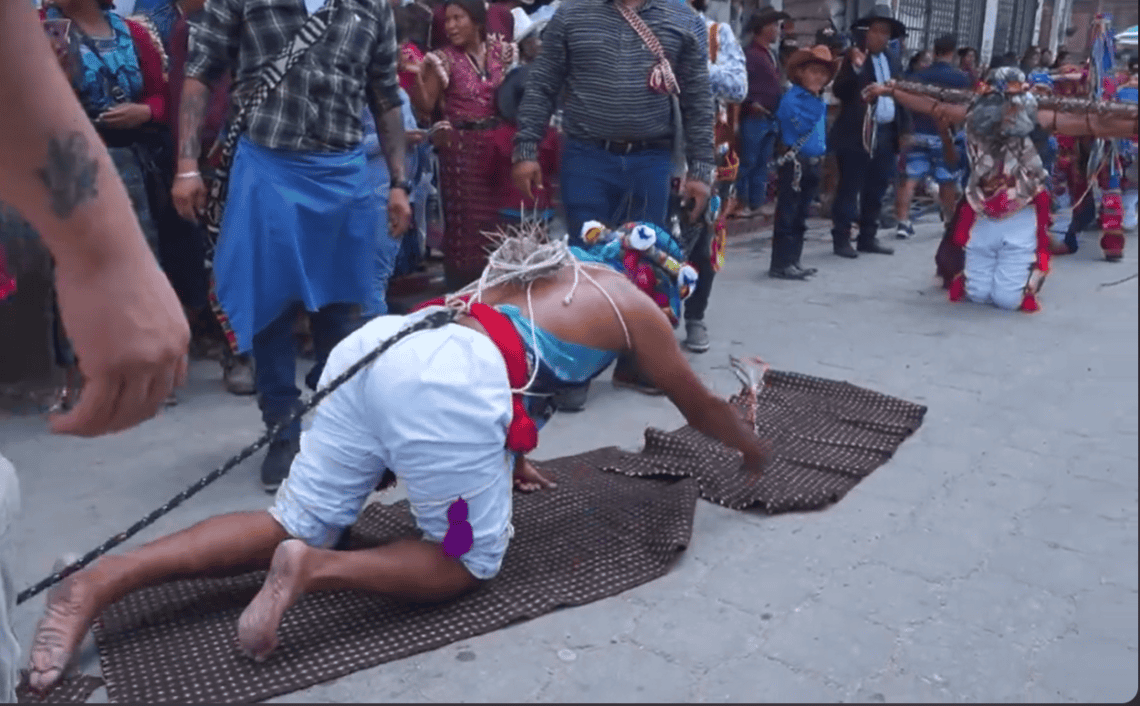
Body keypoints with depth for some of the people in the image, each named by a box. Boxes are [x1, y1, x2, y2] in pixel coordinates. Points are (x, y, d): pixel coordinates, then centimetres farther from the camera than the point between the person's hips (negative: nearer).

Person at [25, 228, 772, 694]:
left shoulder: (543, 265, 37)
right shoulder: (637, 304, 21)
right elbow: (703, 407, 33)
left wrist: (507, 458, 58)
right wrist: (755, 448, 53)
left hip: (375, 343, 8)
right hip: (444, 380, -7)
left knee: (296, 525, 12)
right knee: (471, 561, 9)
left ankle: (102, 580, -3)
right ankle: (315, 569, -14)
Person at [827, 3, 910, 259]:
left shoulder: (893, 59, 13)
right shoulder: (854, 56, -4)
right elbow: (838, 91, -13)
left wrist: (905, 129, 10)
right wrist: (855, 68, -27)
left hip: (886, 134, 6)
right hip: (856, 134, -6)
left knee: (876, 190, 11)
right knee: (849, 189, -2)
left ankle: (868, 237, 20)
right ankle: (841, 238, 4)